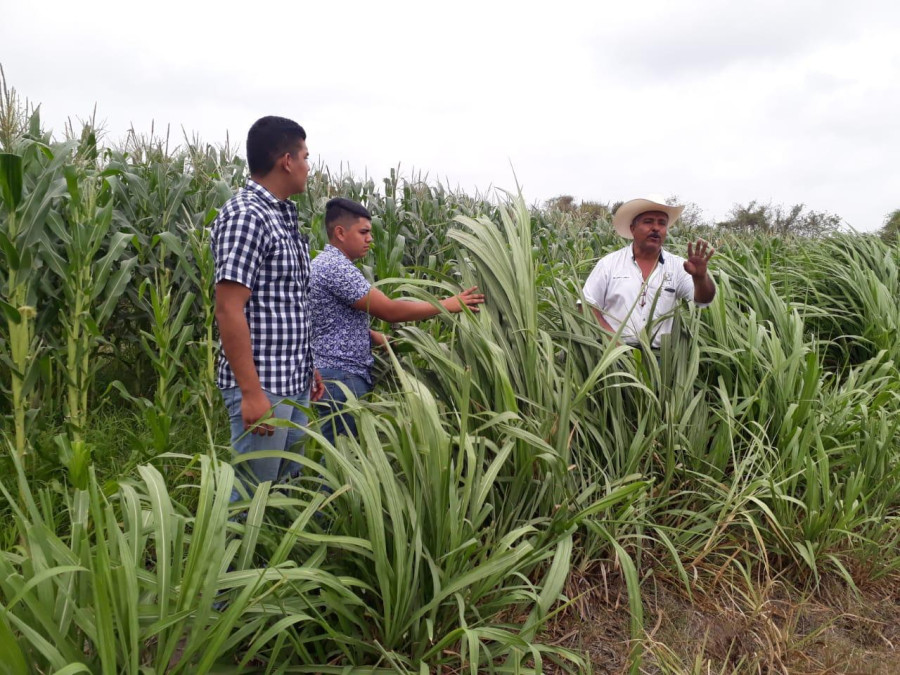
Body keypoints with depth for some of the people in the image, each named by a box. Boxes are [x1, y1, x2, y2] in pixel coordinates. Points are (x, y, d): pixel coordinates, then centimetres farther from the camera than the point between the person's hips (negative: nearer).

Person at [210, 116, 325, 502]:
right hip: (262, 387, -9)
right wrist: (251, 393, -22)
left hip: (294, 385, 9)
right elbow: (229, 310, -20)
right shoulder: (245, 216, -14)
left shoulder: (283, 217, 15)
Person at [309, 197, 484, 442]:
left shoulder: (325, 263, 14)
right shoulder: (336, 266, -19)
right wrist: (447, 304, -14)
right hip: (340, 376, -10)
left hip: (336, 374, 10)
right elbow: (390, 310, -21)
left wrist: (384, 340, 9)